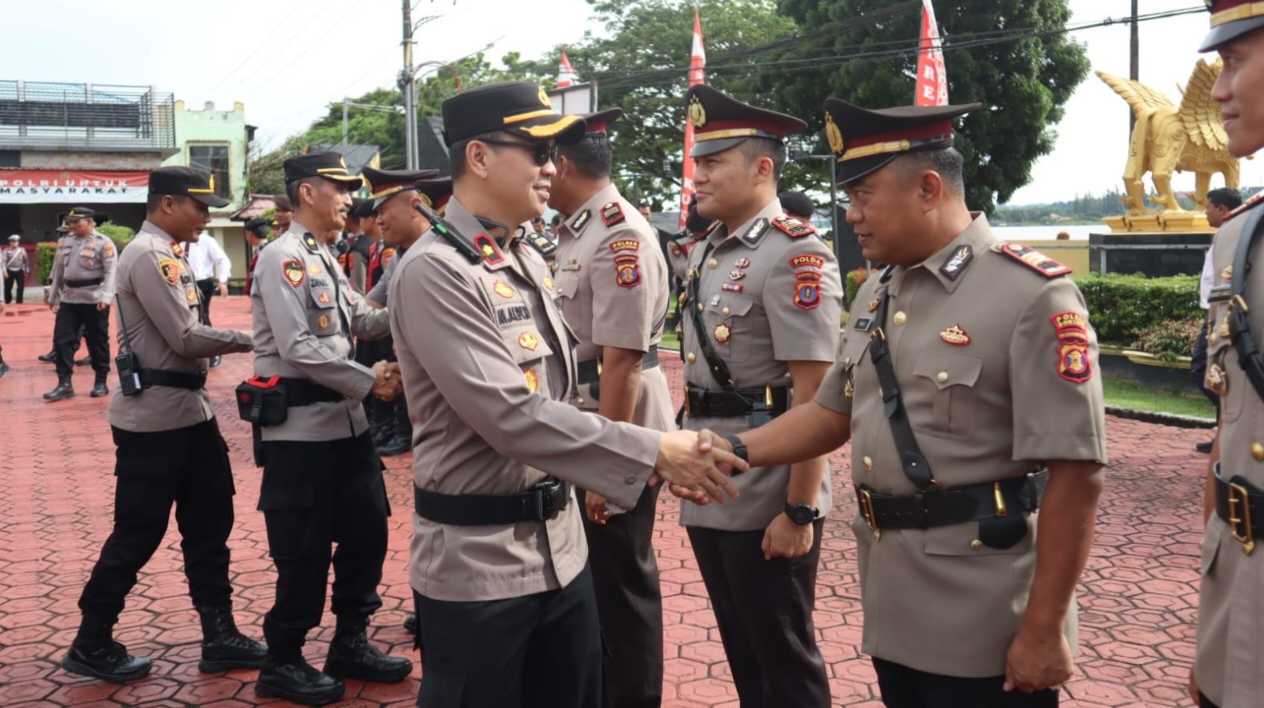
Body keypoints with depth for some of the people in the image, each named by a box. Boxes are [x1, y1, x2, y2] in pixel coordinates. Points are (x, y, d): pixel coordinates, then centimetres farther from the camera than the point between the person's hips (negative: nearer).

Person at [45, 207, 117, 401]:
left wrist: (106, 296, -24)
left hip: (94, 300, -6)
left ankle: (101, 383, 16)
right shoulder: (65, 242, 12)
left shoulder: (103, 243, -8)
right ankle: (65, 383, 6)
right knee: (62, 339, 1)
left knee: (97, 341, 4)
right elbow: (58, 271, 19)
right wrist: (53, 296, 20)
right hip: (68, 299, 6)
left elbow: (111, 271, -14)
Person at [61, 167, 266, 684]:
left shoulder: (166, 253, 15)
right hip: (154, 417, -10)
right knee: (138, 533, 1)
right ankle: (91, 645, 17)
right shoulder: (148, 256, -16)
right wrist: (249, 338, -12)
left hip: (189, 409, 10)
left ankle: (219, 636, 21)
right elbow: (185, 339, -21)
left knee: (209, 522, 12)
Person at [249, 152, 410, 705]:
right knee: (305, 550, 0)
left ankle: (350, 644, 29)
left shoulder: (323, 258, 15)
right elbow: (298, 349, -21)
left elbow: (363, 321, 15)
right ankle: (282, 663, 17)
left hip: (343, 421, 9)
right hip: (300, 427, -9)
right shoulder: (284, 257, -14)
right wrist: (369, 381, -15)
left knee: (367, 531, 14)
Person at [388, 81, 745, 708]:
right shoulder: (433, 271, -19)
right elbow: (512, 417, -25)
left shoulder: (528, 260, 9)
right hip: (478, 562, -8)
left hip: (558, 545, 8)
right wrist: (654, 452, -23)